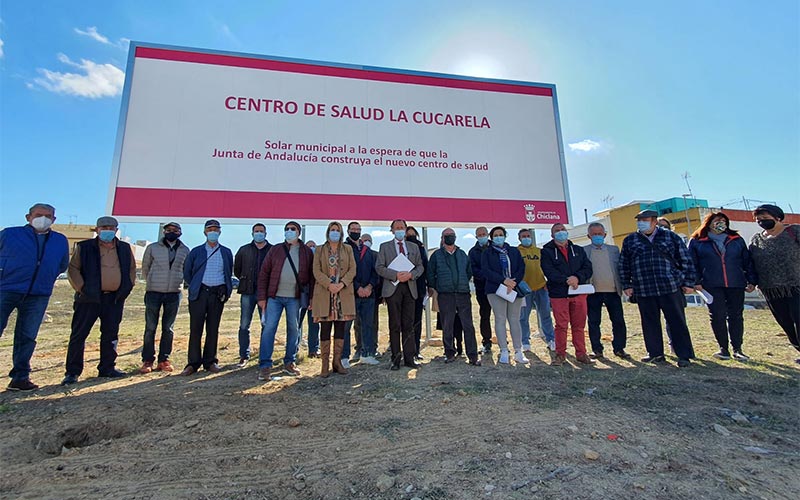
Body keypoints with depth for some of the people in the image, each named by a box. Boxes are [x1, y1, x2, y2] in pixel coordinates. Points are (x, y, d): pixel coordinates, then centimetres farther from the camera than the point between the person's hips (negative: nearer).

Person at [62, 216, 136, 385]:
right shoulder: (84, 247, 1)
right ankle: (72, 371, 11)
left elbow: (132, 268, 17)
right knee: (79, 334, 0)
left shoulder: (125, 249, 10)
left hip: (115, 298, 3)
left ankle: (107, 368, 19)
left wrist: (127, 288, 8)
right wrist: (82, 288, -9)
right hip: (90, 297, -3)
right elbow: (73, 269, 0)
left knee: (111, 334, 9)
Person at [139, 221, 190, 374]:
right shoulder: (152, 248, 3)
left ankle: (164, 360, 15)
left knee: (168, 329, 6)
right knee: (150, 328, 2)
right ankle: (147, 360, 12)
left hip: (174, 294, 1)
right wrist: (153, 282, 16)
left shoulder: (185, 251, 6)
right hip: (154, 292, -1)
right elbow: (145, 269, 13)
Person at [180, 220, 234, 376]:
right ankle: (193, 363, 7)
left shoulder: (226, 252, 11)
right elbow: (187, 273, 12)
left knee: (213, 329, 5)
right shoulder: (196, 251, 8)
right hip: (199, 293, -1)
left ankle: (210, 361, 14)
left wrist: (226, 290, 4)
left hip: (217, 294, 1)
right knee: (195, 329, -1)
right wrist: (195, 286, 8)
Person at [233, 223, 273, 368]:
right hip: (248, 292, 2)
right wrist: (245, 280, 12)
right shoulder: (244, 250, 10)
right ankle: (244, 356, 14)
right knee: (244, 325, 3)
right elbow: (236, 270, 19)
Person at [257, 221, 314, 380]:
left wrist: (311, 297, -3)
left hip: (295, 297, 0)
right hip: (274, 296, 0)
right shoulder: (275, 250, 6)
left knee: (294, 330, 8)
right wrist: (262, 296, -2)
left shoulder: (307, 252, 5)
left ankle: (289, 362, 23)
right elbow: (264, 273, 4)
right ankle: (265, 366, 6)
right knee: (269, 328, -3)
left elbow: (312, 276, 4)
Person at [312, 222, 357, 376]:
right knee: (325, 328, -1)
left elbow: (352, 269, 3)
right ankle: (325, 364, 5)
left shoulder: (348, 249, 13)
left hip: (344, 293, 1)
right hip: (324, 293, -1)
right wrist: (329, 284, -16)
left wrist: (342, 284, -12)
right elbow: (316, 271, 0)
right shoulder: (320, 250, 10)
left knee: (340, 327, 4)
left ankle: (337, 362, 12)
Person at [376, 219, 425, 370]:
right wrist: (396, 275, -14)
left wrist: (411, 274, -9)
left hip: (409, 287, 2)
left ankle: (409, 358, 10)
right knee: (395, 325, 1)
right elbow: (379, 267, 0)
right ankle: (396, 358, 9)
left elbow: (420, 267, 12)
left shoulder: (414, 247, 17)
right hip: (393, 288, -2)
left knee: (408, 325, 4)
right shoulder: (384, 246, 9)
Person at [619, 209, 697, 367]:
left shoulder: (670, 237, 7)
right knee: (650, 323, 8)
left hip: (671, 288, -1)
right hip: (643, 291, 2)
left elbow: (686, 260, 8)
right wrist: (627, 285, 8)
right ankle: (655, 354, 20)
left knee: (677, 322, 3)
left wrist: (688, 282, 3)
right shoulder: (630, 240, 10)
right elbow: (623, 265, 13)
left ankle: (684, 355, 12)